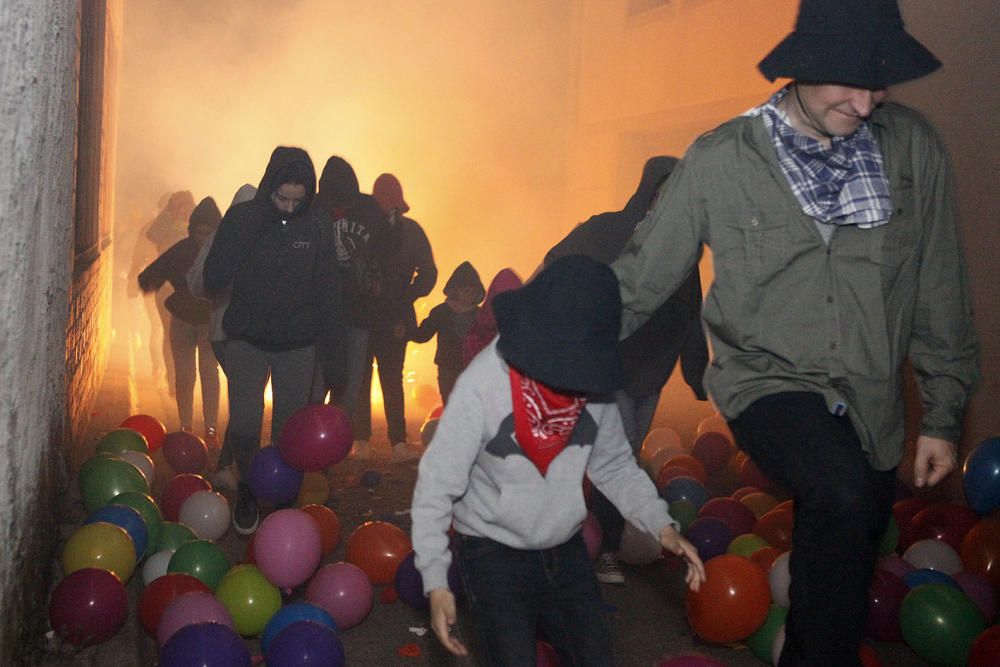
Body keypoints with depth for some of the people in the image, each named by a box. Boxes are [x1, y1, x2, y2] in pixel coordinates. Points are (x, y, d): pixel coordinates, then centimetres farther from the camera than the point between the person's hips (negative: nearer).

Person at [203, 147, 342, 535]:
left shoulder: (316, 229, -3)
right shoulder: (241, 218, -7)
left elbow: (326, 288, 4)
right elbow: (213, 280, -14)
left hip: (297, 346, 1)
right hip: (247, 339, -1)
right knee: (244, 423, -10)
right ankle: (246, 489, 17)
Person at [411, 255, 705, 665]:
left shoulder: (592, 381, -10)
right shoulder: (483, 385, -23)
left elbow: (614, 465, 4)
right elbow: (436, 487, -18)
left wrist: (662, 525, -7)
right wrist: (436, 582, -22)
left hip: (566, 549, 4)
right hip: (494, 552, -4)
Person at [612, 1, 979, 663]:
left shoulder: (913, 147, -4)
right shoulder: (719, 161, -11)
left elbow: (941, 295, 4)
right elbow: (639, 281, -1)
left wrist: (943, 416, 7)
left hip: (872, 404, 4)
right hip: (771, 384, -3)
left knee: (843, 583, 15)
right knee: (843, 494, -32)